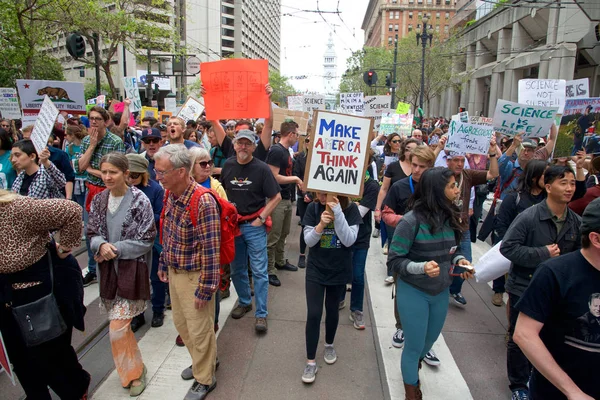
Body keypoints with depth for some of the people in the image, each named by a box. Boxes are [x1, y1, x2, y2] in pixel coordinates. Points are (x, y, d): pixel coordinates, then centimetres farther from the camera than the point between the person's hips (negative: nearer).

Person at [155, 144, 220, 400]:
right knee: (181, 323, 23)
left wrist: (205, 288, -20)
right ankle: (203, 360, 47)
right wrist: (163, 265, 17)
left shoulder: (203, 202, -27)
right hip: (174, 273, 8)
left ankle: (204, 379, 32)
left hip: (194, 276, -8)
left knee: (199, 330, 9)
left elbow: (210, 250, -24)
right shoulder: (170, 196, -1)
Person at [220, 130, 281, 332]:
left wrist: (261, 218, -11)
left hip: (254, 225, -4)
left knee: (259, 271, -2)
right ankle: (244, 302, 35)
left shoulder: (262, 168, -9)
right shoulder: (228, 165, 3)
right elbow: (221, 191, 16)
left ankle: (261, 314, 8)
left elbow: (276, 197, -7)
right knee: (237, 269, 15)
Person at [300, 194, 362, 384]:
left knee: (332, 310, 16)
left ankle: (329, 345, 43)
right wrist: (321, 224, -31)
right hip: (316, 270, 0)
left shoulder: (350, 209, -13)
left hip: (339, 271, 0)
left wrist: (338, 213, -32)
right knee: (313, 314, -3)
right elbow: (308, 240, -13)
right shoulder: (313, 208, -9)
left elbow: (349, 240, -22)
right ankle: (310, 362, 12)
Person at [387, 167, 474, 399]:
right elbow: (394, 261, -20)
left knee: (429, 340, 26)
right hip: (413, 292, -6)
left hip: (441, 292, 6)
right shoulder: (412, 221, -24)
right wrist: (421, 267, -35)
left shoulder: (450, 217, -6)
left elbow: (454, 249, 10)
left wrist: (459, 260, -11)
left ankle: (412, 366, 59)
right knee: (414, 346, 11)